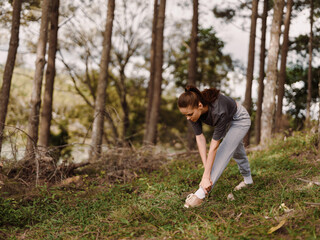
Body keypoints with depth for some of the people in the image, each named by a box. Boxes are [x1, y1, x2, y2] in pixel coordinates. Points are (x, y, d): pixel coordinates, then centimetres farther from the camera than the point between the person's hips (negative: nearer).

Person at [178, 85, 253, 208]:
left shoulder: (218, 111, -45)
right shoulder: (193, 109, -28)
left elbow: (214, 146, -41)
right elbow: (200, 138, -25)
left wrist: (206, 176, -38)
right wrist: (206, 171, -28)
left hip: (239, 120, -7)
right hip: (227, 121, 7)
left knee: (223, 152, -20)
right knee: (237, 151, 24)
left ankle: (201, 194, -22)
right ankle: (247, 180, 48)